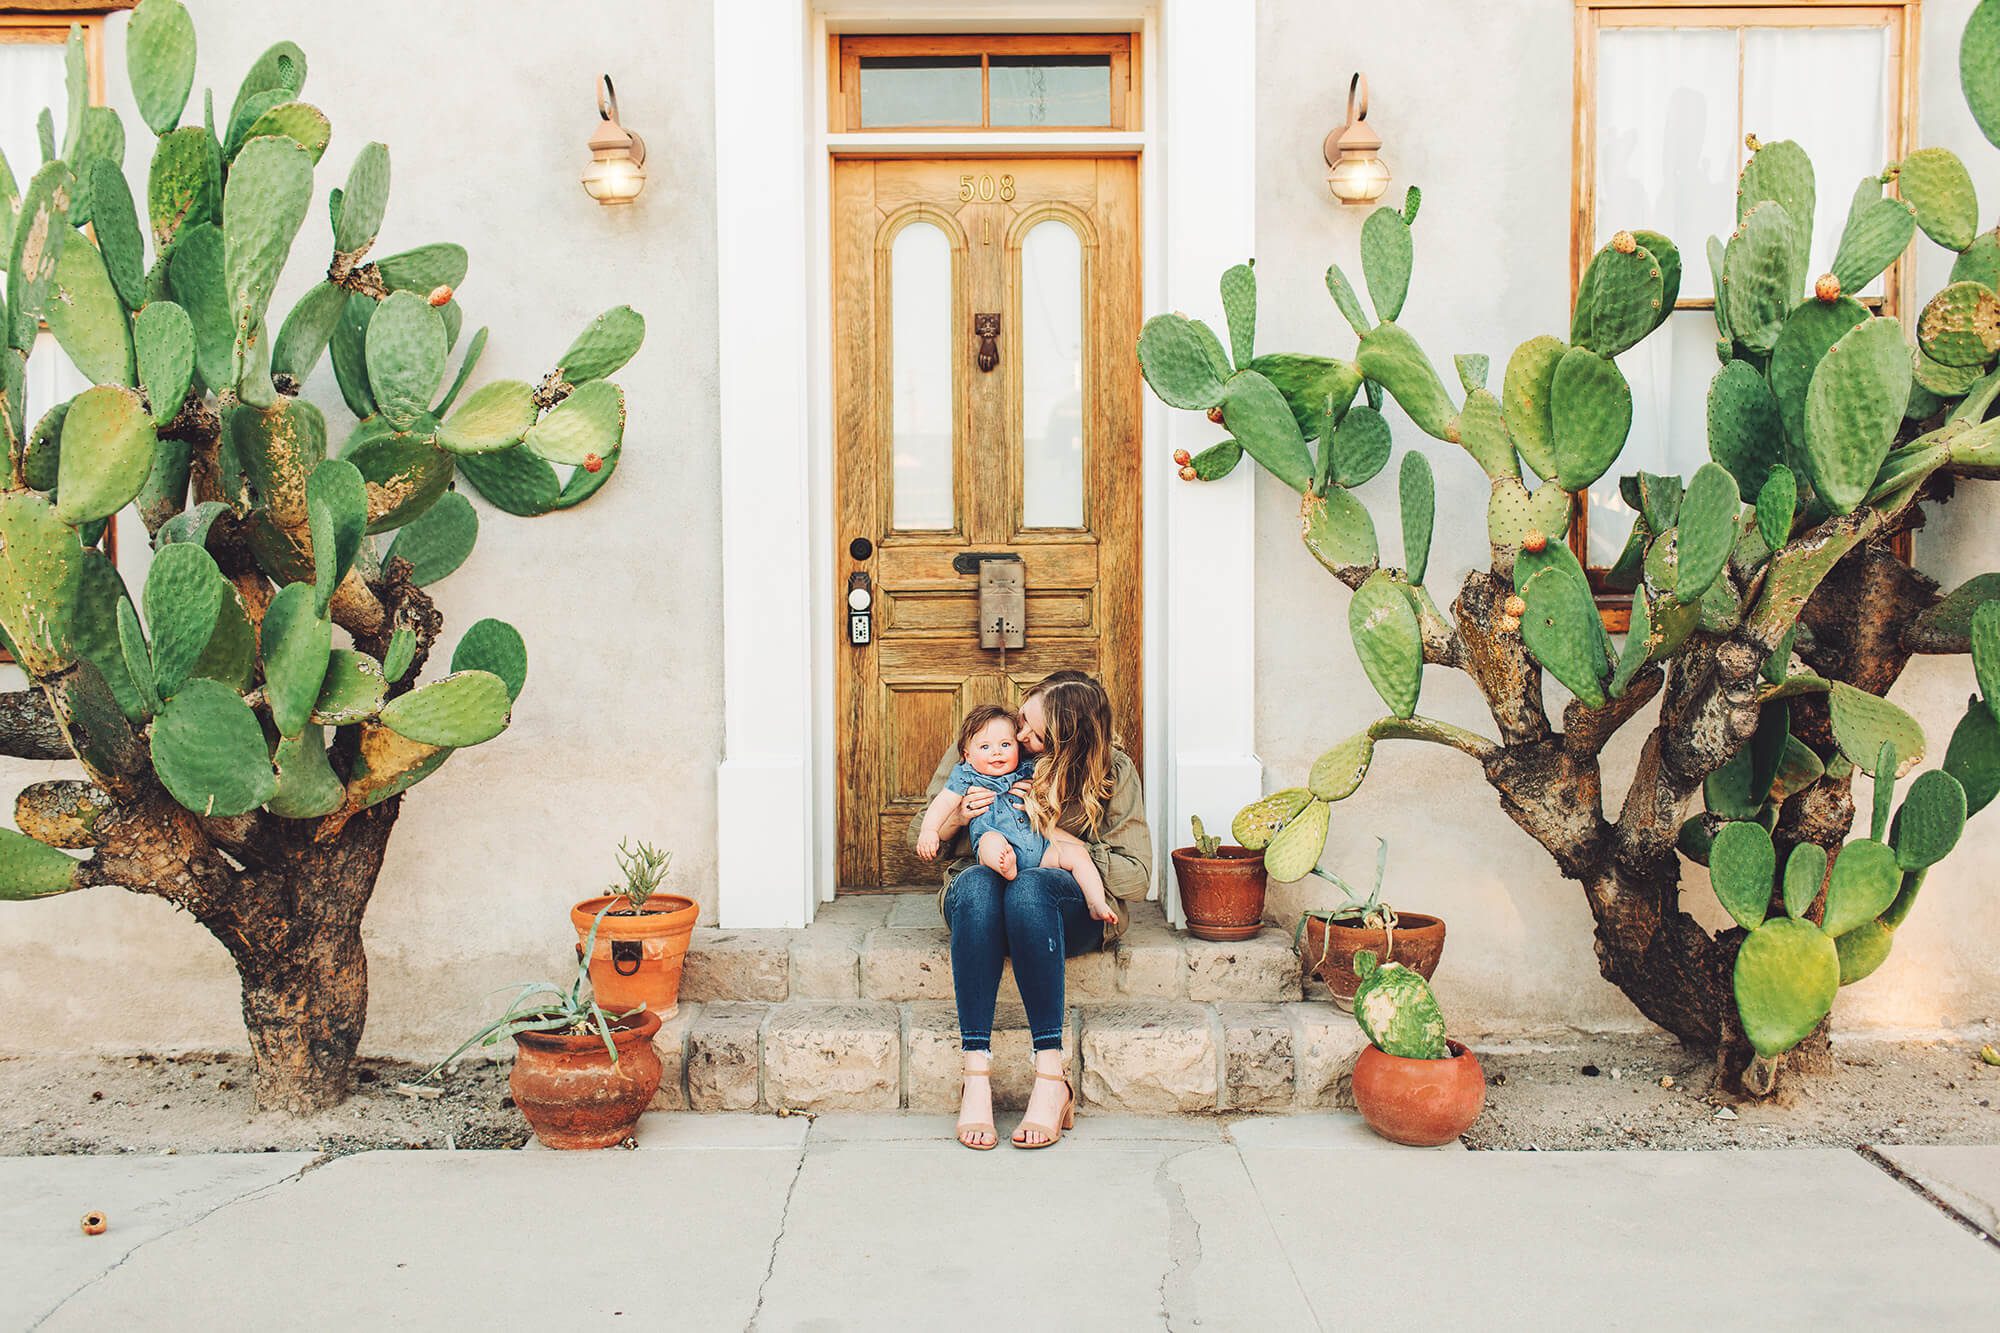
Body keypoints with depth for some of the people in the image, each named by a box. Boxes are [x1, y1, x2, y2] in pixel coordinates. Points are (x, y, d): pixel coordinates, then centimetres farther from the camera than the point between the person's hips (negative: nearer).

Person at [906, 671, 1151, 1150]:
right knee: (976, 880, -36)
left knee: (1028, 885, -38)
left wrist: (1055, 833, -12)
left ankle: (1052, 1078, -36)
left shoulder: (1113, 772, -2)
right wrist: (955, 819, -12)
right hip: (980, 901, 2)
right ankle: (976, 1074, -38)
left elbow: (1137, 876, -5)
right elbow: (918, 836, 11)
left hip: (1074, 908, -1)